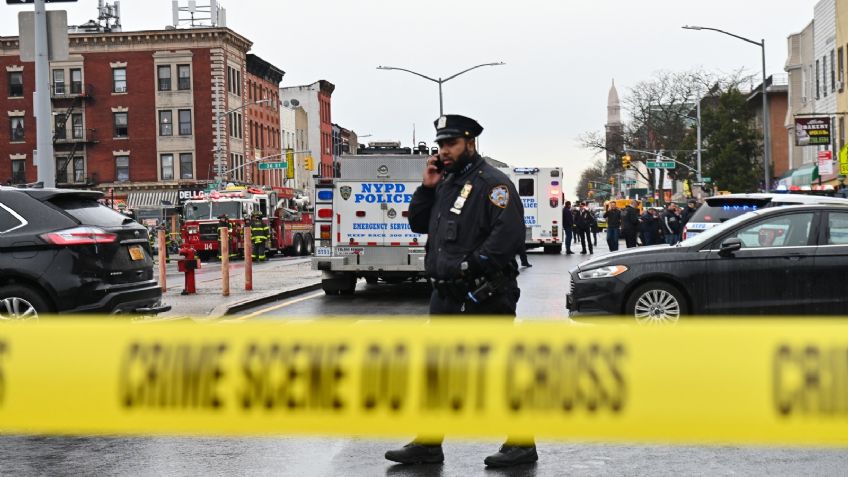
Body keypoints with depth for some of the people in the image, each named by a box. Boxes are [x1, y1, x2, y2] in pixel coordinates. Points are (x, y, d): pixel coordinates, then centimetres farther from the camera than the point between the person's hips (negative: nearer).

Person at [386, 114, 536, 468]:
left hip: (483, 298, -9)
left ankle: (522, 444, 12)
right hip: (445, 297, 9)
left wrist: (471, 265, -23)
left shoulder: (491, 183, -10)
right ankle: (428, 445, 23)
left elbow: (509, 235, -21)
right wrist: (427, 188, 6)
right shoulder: (445, 183, 17)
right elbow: (418, 224, 19)